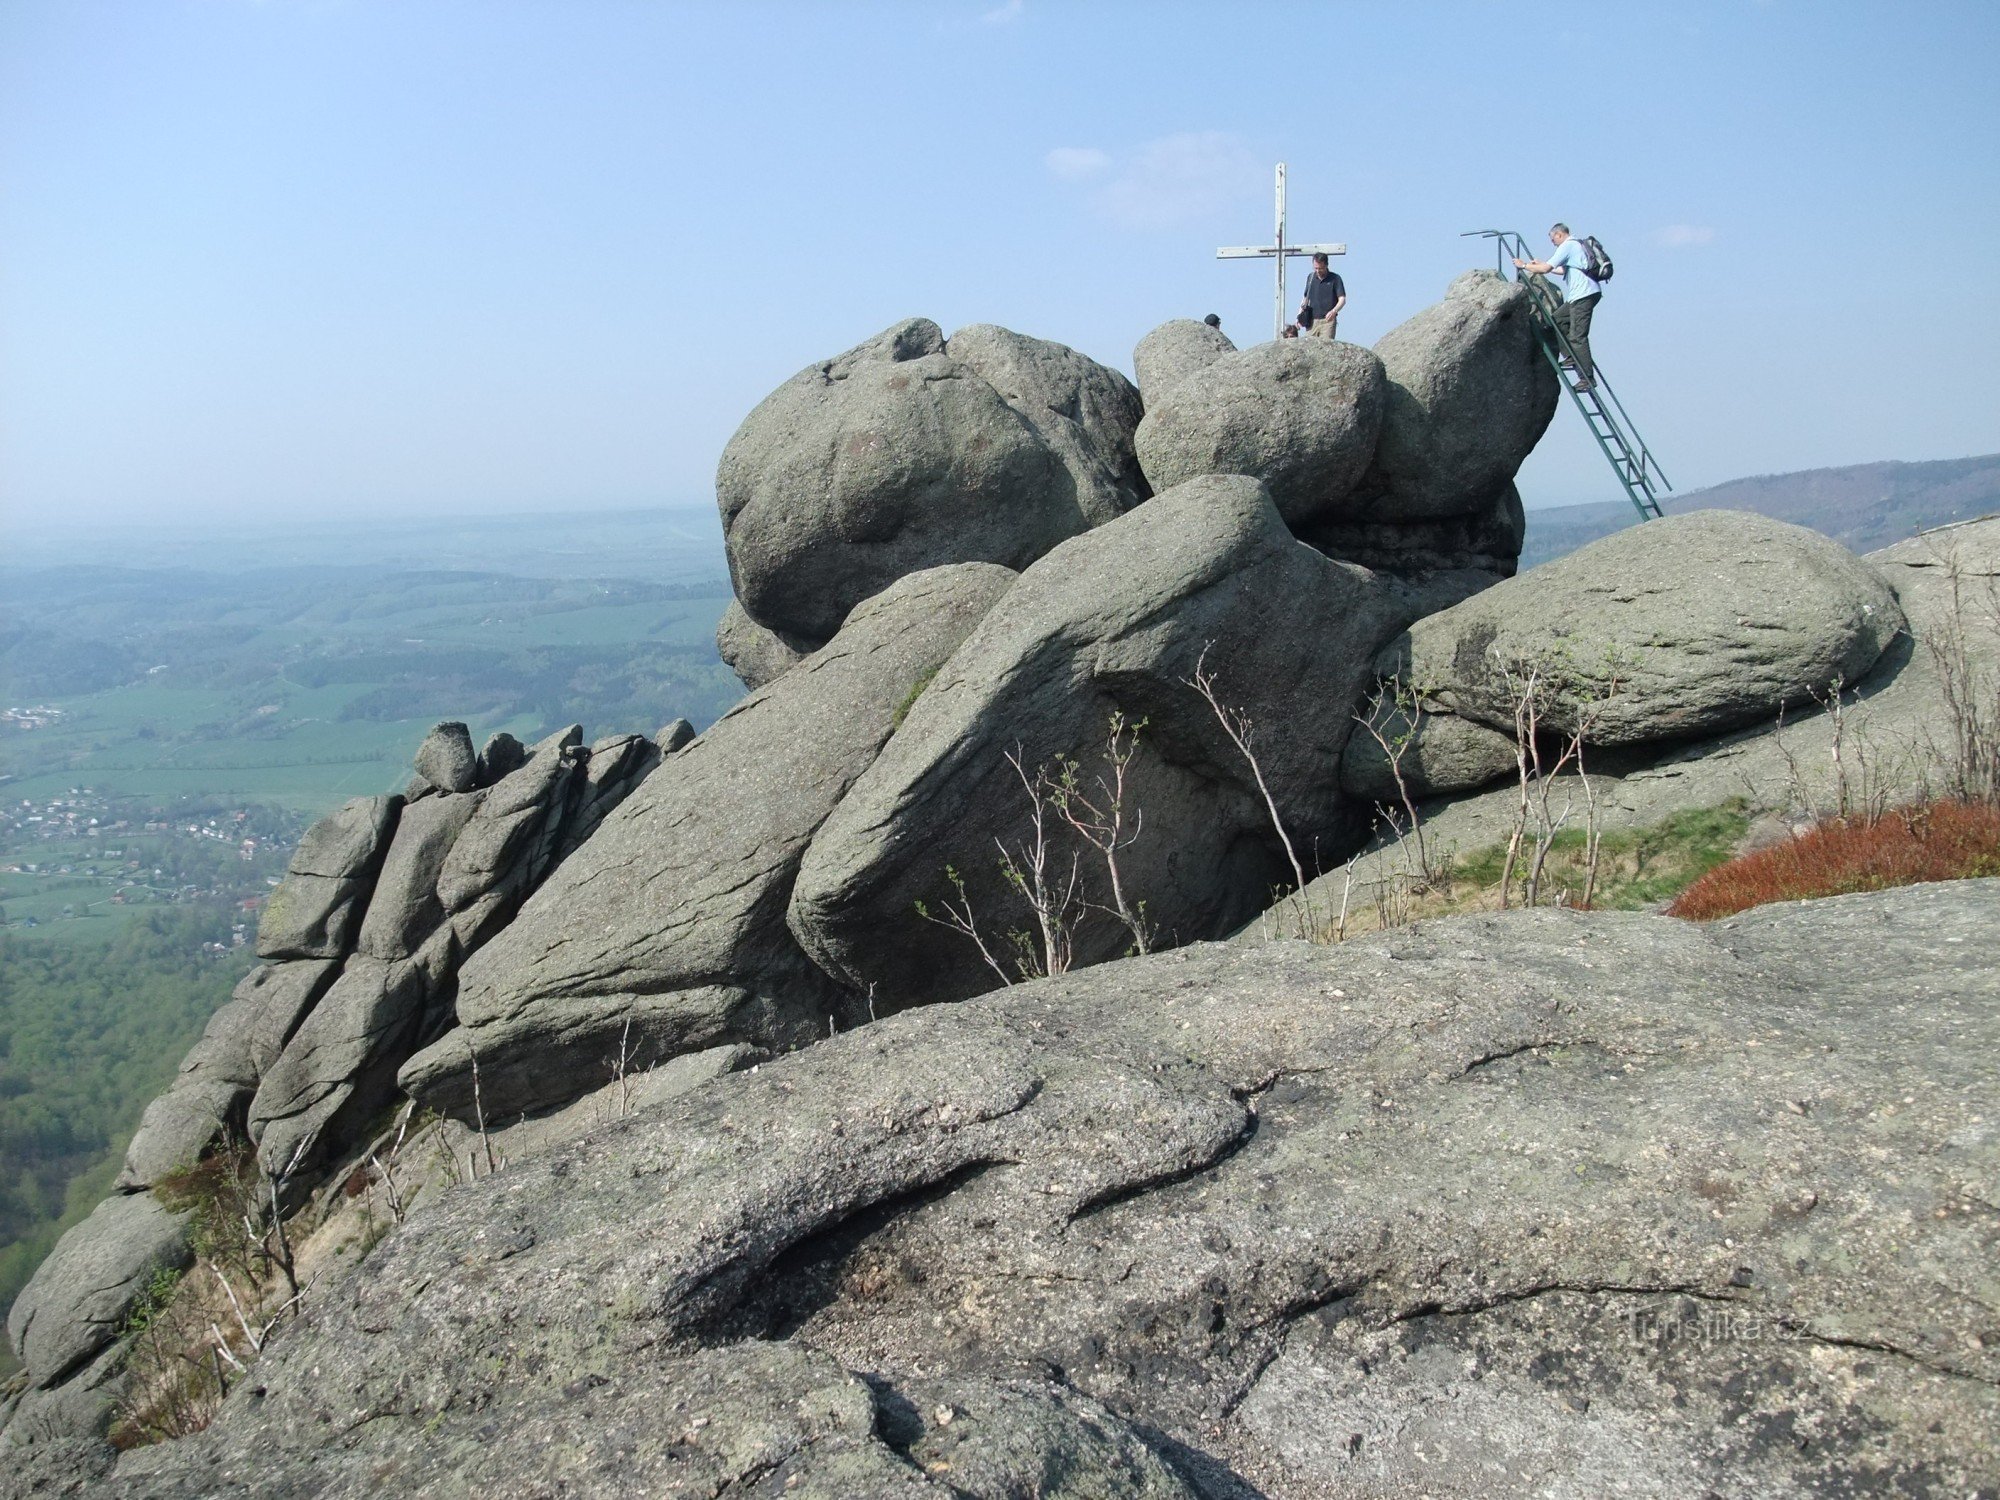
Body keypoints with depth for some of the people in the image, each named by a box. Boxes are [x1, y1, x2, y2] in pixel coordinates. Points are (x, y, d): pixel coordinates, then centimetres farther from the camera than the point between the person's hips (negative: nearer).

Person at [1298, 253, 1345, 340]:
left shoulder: (1335, 278, 0)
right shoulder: (1310, 277, 13)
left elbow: (1342, 299, -5)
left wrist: (1334, 311, -24)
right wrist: (1299, 315, 12)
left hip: (1328, 321, -4)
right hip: (1312, 321, 4)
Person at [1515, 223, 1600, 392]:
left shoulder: (1567, 246, -7)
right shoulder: (1577, 245, 24)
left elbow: (1546, 268, -14)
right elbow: (1564, 270, 36)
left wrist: (1524, 265, 0)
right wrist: (1540, 266, 38)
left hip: (1584, 294, -10)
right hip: (1585, 294, 10)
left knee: (1578, 337, -11)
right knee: (1558, 319, 18)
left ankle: (1588, 379, -13)